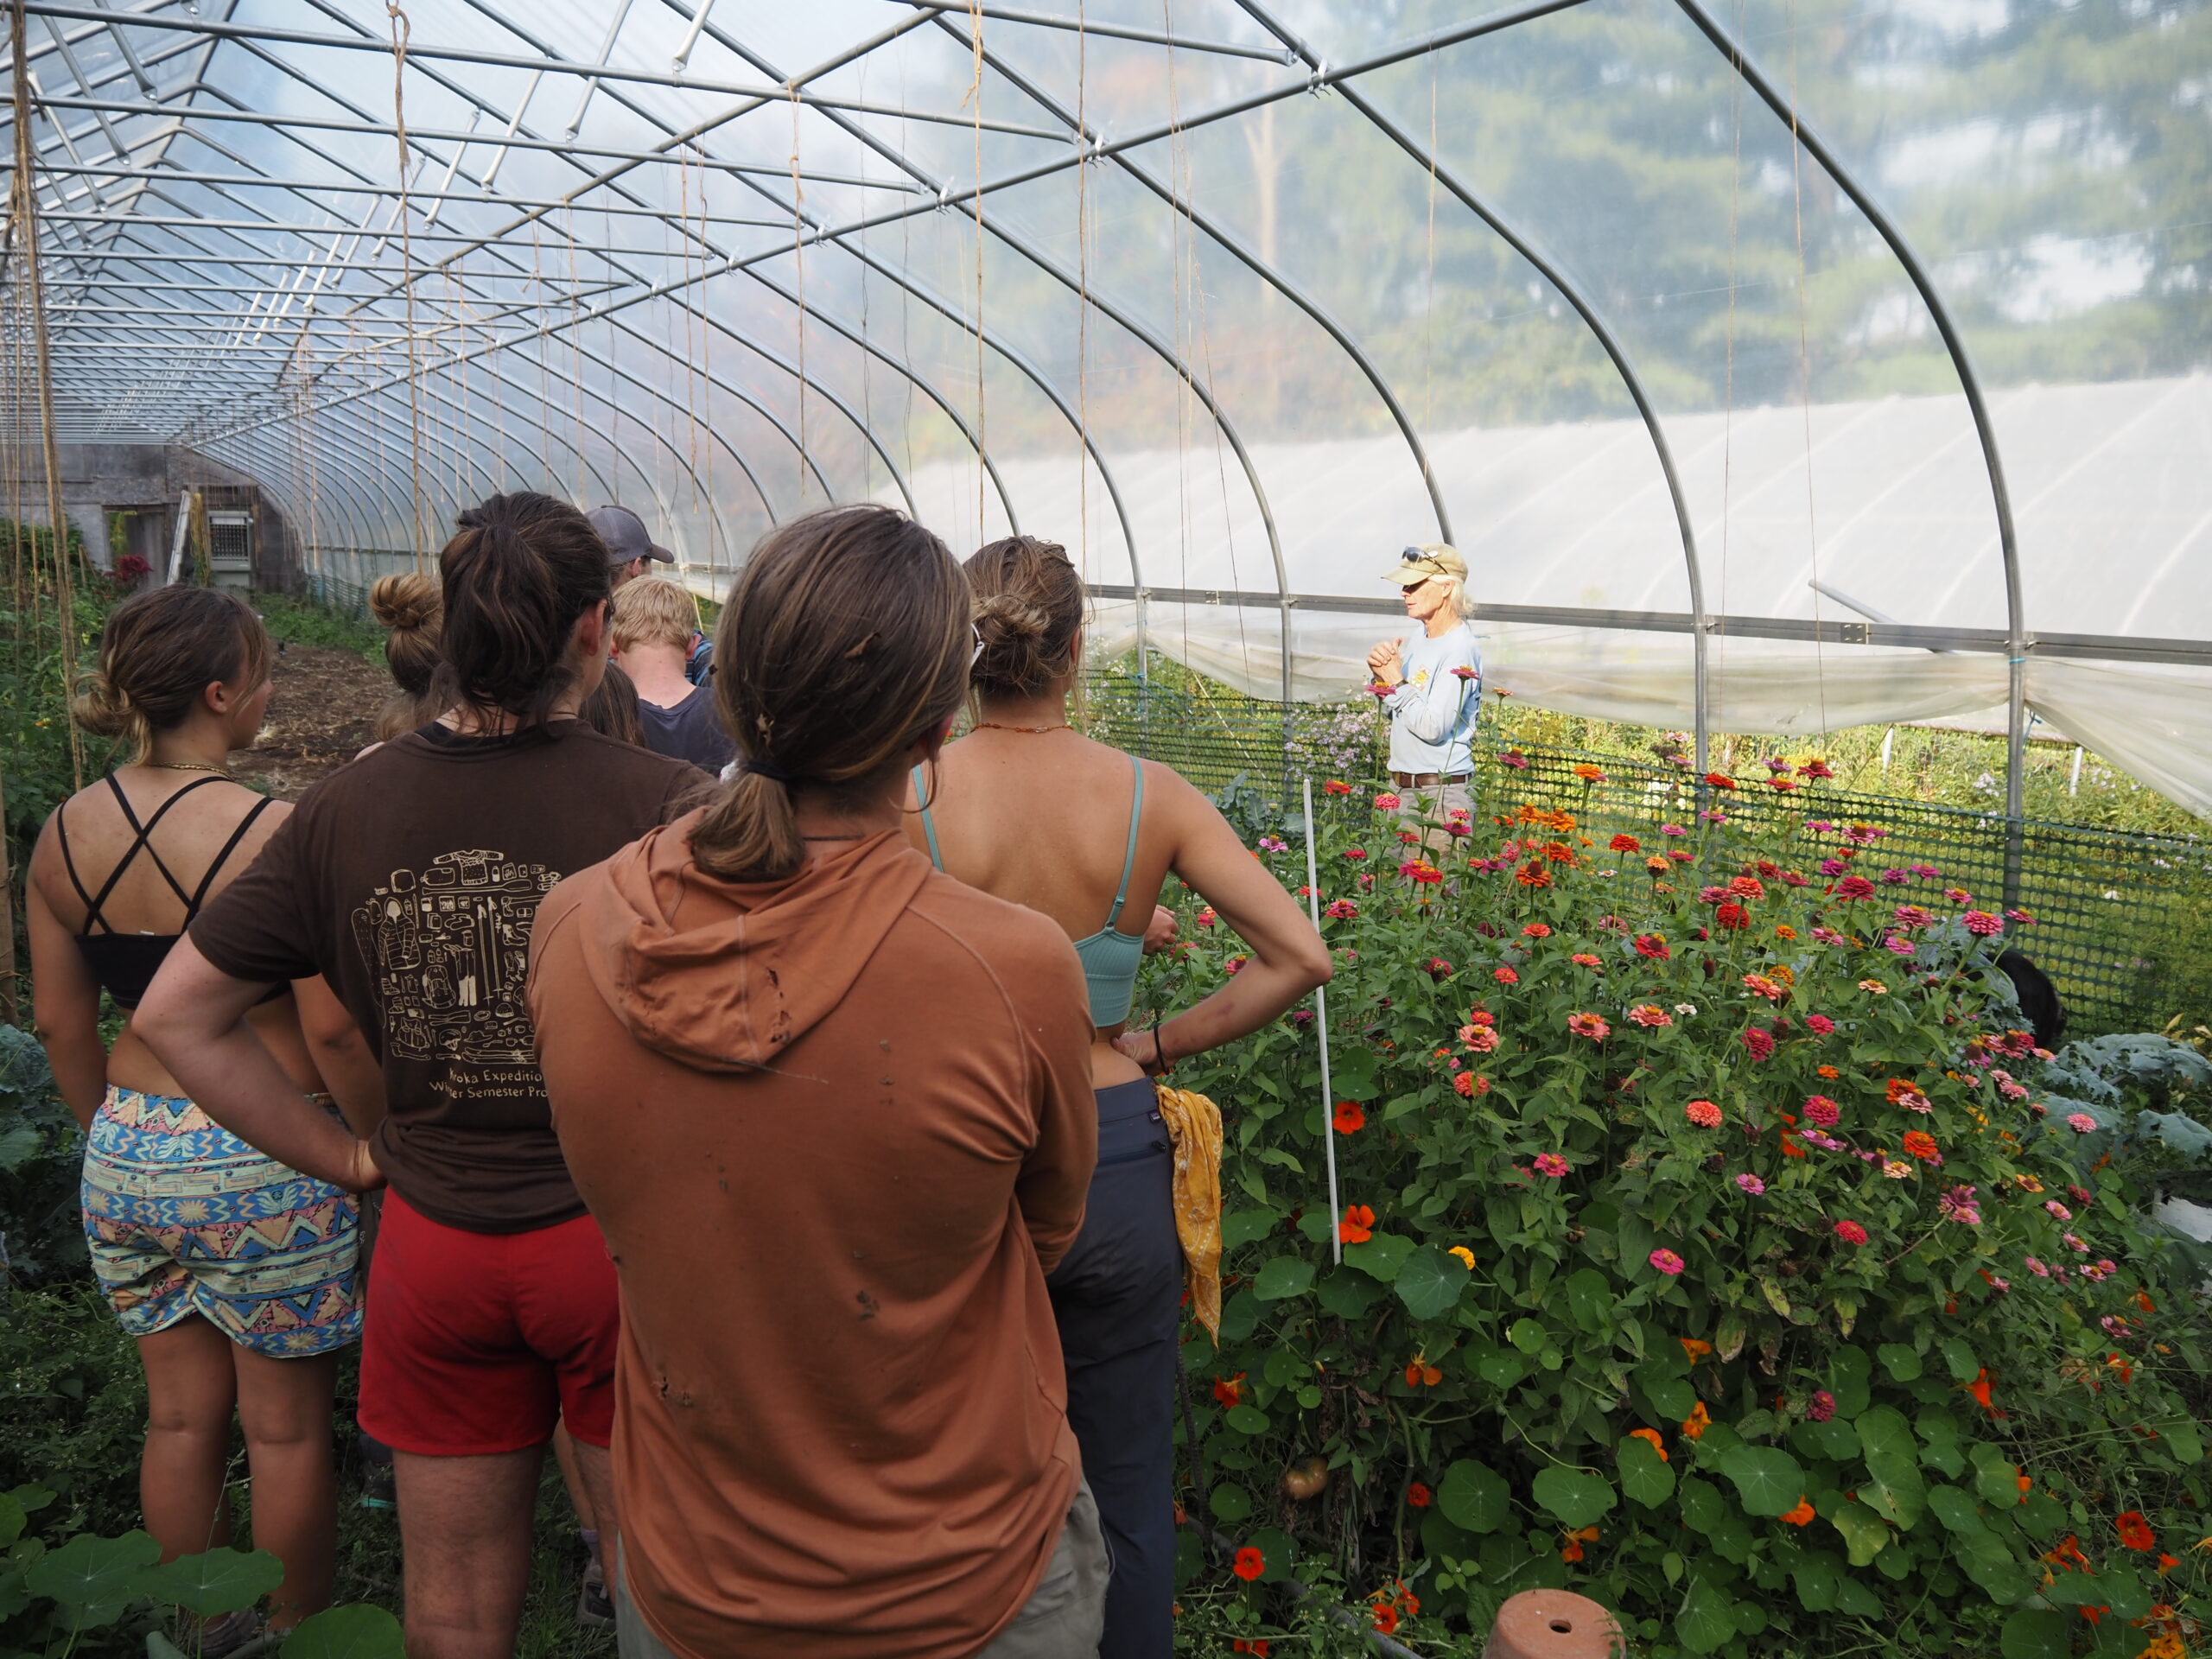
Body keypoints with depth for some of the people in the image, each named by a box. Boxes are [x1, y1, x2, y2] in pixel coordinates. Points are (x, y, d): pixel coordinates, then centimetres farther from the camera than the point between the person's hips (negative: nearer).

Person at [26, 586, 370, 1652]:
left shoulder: (65, 833, 1)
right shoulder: (273, 834, -19)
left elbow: (59, 1022, 9)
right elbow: (333, 1029, -18)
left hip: (127, 1157, 6)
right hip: (263, 1164, -6)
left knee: (180, 1416, 20)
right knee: (286, 1427, 11)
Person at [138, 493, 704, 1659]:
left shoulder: (347, 807, -4)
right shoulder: (660, 801, -17)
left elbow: (177, 1014, 3)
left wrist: (343, 1158, 7)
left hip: (433, 1245, 4)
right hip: (619, 1243, -3)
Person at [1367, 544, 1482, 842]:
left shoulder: (1459, 650, -14)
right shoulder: (1420, 641, 13)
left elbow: (1433, 728, -21)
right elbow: (1394, 713, 19)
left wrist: (1397, 681, -11)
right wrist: (1381, 672, 1)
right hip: (1403, 790, 9)